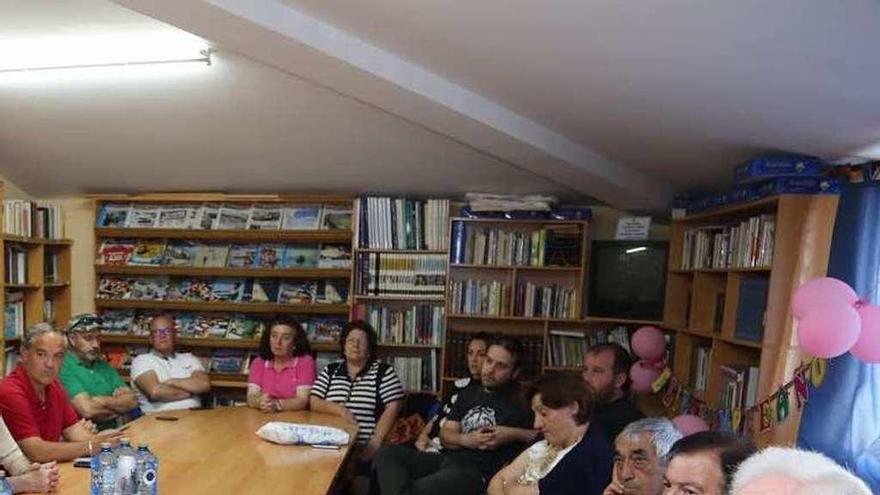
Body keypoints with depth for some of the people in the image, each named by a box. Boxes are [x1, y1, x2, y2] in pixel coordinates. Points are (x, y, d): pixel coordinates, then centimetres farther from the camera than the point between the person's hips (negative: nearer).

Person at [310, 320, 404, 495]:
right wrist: (340, 409, -11)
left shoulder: (383, 371, 3)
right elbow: (314, 402, 6)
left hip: (366, 448, -2)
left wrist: (375, 442, -14)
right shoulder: (330, 370, 14)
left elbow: (392, 408, -5)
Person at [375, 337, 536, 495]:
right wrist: (466, 440, -6)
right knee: (387, 453, -14)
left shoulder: (518, 403, 3)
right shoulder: (468, 393, 21)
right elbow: (445, 435, 15)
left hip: (478, 471, -7)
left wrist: (512, 434, -12)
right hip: (446, 459, 7)